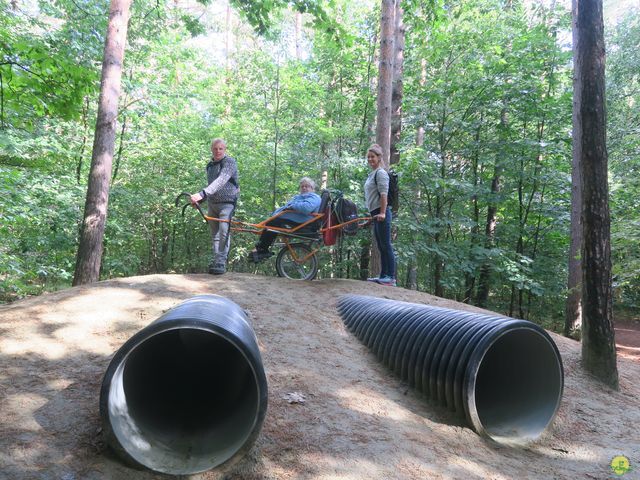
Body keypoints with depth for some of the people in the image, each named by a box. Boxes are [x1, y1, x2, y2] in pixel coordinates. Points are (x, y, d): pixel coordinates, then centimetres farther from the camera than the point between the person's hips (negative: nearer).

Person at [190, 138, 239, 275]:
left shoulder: (230, 162, -11)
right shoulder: (210, 165, 13)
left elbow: (221, 181, -28)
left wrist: (202, 193, -40)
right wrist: (199, 199, 10)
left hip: (226, 203, -7)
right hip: (212, 203, 7)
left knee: (224, 232, -20)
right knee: (215, 234, 7)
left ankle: (221, 263, -18)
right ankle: (214, 262, 12)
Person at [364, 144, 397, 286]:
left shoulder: (380, 173, -7)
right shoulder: (372, 174, 21)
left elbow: (383, 194, -17)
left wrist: (382, 213, -23)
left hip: (381, 213, -10)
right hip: (375, 213, 10)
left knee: (386, 245, -9)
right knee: (381, 247, 12)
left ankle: (391, 277, -7)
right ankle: (383, 275, 17)